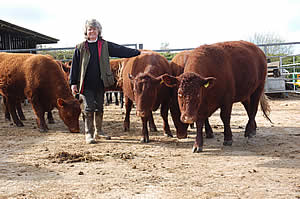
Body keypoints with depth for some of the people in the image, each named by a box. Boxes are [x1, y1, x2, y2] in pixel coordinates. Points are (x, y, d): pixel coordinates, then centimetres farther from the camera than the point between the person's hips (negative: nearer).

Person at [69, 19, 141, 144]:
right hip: (86, 84, -3)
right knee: (89, 108, -3)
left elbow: (121, 50, 8)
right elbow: (75, 66, 3)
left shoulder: (105, 45, 7)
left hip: (100, 83, 3)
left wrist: (138, 52, 3)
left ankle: (98, 131, 27)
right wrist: (73, 83, -1)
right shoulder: (81, 48, 3)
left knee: (99, 107, 12)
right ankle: (88, 134, 6)